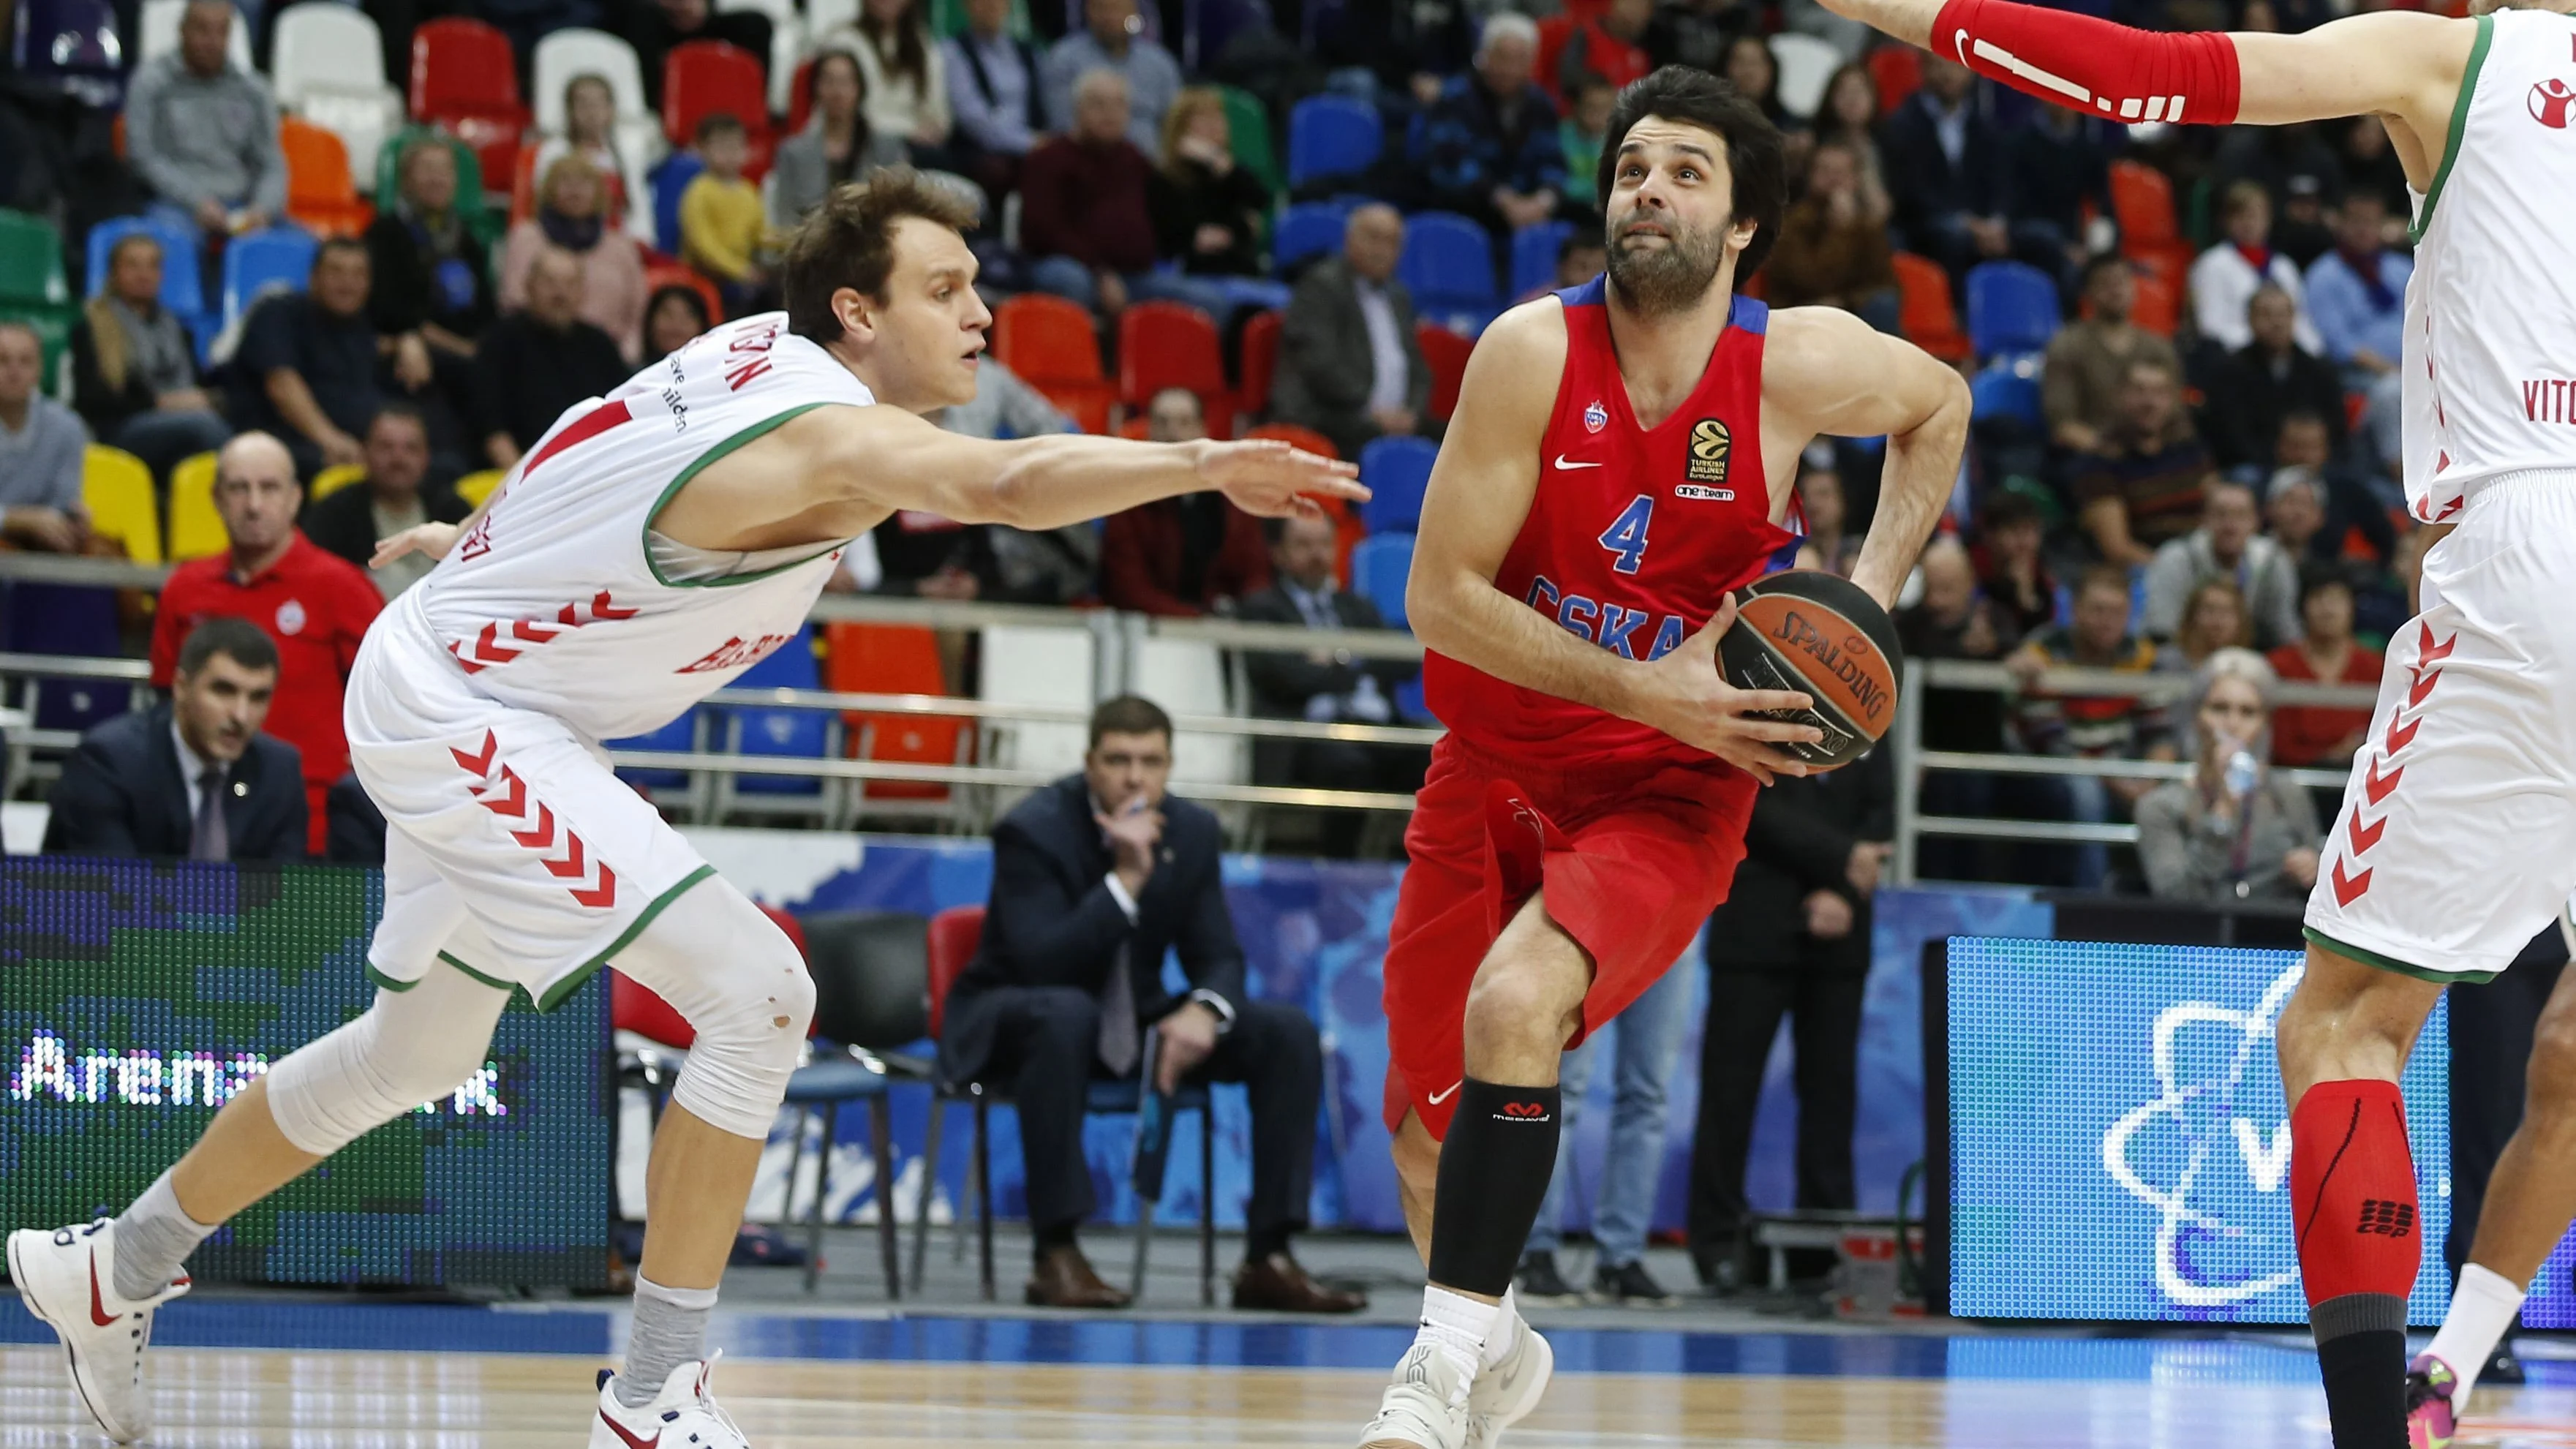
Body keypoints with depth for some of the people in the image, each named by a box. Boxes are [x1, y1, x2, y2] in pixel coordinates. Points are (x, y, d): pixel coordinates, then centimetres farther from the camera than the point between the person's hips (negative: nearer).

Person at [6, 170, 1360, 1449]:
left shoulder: (764, 352, -1)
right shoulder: (832, 433, -30)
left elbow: (615, 460, 19)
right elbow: (1010, 483, -50)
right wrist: (1200, 463, -58)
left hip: (454, 700, 11)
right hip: (458, 719, -11)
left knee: (422, 1047, 26)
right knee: (755, 995, -17)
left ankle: (119, 1268, 43)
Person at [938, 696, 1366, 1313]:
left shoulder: (1191, 831, -1)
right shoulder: (1033, 831, -19)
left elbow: (1219, 958, 0)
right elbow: (1041, 964, -29)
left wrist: (1202, 1013, -24)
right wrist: (1127, 877, -34)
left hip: (1131, 1022, 6)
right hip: (1012, 1023, -6)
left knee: (1290, 1033, -12)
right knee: (1066, 1013, -42)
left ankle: (1268, 1259, -15)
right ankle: (1055, 1254, -38)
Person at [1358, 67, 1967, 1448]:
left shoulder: (1802, 363, -12)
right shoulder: (1535, 351, -15)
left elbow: (1939, 404, 12)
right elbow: (1440, 597, -16)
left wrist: (1872, 594, -1)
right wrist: (1647, 689, -24)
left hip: (1668, 799, -2)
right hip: (1494, 772, 2)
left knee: (1515, 1003, -31)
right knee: (1426, 1137, 10)